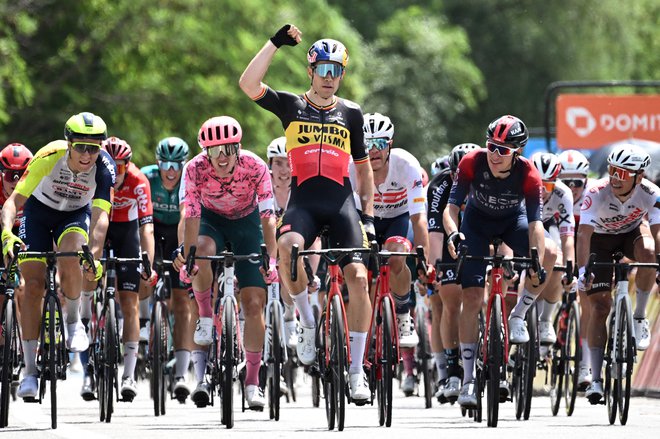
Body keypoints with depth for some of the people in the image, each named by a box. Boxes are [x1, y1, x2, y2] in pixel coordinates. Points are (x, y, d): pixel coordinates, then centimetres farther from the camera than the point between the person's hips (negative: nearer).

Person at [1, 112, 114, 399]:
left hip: (75, 215, 0)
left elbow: (100, 216, -35)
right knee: (33, 286, -12)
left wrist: (94, 255, -51)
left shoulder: (104, 168, -29)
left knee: (71, 254, -34)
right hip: (39, 211, 0)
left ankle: (73, 322, -7)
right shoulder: (49, 157, -32)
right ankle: (30, 372, -6)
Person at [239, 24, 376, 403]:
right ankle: (309, 324, -12)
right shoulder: (291, 106, 7)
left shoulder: (351, 113, 12)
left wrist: (368, 214, 11)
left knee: (358, 278, -12)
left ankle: (357, 370, -3)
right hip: (304, 201, -1)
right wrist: (276, 43, -11)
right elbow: (248, 84, -9)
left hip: (341, 202, 2)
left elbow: (363, 167, 18)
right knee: (287, 247, -34)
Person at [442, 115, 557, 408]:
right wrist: (453, 234, -50)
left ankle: (518, 316, -7)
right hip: (477, 221, -1)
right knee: (472, 299, -10)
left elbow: (535, 223, -32)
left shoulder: (528, 175, -29)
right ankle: (468, 380, -3)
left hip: (513, 221, 1)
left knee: (549, 254, -30)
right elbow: (451, 207, -29)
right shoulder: (472, 163, -29)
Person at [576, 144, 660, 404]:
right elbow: (584, 234, -39)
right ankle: (595, 379, -10)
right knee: (600, 305, -12)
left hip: (631, 233, 1)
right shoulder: (597, 193, -33)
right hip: (601, 239, -1)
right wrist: (582, 270, -53)